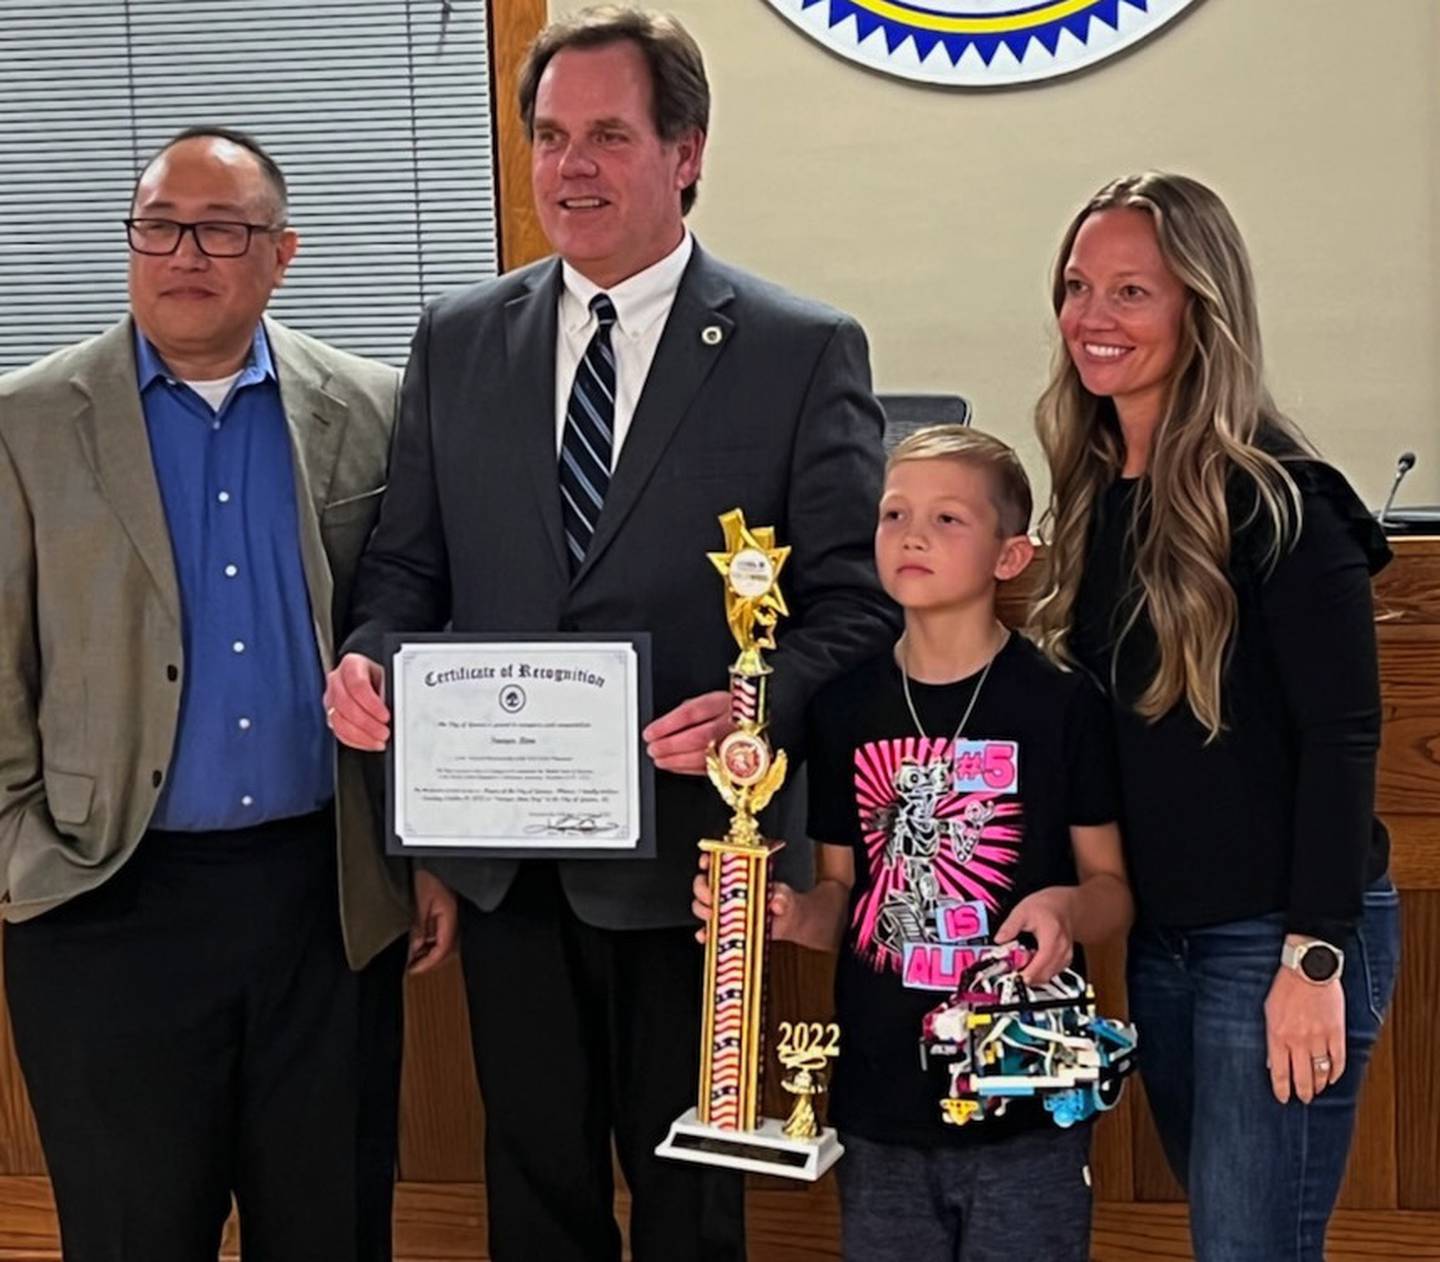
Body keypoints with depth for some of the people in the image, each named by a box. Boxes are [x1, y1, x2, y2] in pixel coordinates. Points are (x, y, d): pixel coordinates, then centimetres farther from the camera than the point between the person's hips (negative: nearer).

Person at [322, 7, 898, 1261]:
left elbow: (854, 597, -7)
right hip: (504, 852, 4)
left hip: (684, 846, -3)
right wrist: (371, 658, -11)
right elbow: (407, 563, 9)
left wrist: (762, 706, -25)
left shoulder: (806, 351, -6)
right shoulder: (458, 340, 6)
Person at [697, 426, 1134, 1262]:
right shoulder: (846, 708, 4)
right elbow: (845, 896, 11)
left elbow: (1114, 889, -1)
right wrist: (788, 913, -9)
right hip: (880, 1106, 4)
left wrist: (1066, 908, -22)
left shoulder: (1060, 703, -7)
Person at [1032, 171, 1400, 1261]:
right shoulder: (1095, 492, 7)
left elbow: (1343, 735, -15)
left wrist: (1315, 957, -18)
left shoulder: (1275, 497, -13)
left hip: (1276, 936, -7)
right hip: (1159, 933, 7)